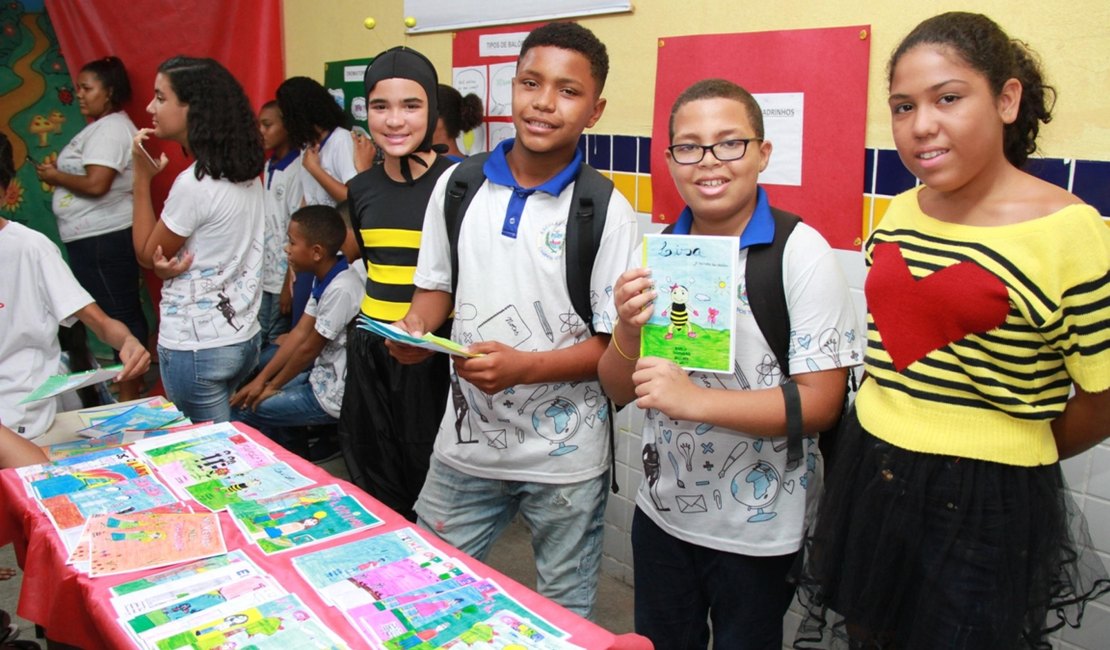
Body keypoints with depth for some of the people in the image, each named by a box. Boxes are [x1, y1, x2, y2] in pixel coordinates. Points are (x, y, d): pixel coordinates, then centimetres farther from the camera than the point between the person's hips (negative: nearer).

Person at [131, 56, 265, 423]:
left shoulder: (194, 184, -19)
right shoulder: (247, 174, 4)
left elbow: (146, 255, -4)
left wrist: (142, 178, -5)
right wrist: (177, 264, -8)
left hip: (196, 350, -8)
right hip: (244, 338, 8)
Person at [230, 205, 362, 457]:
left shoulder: (341, 289, -27)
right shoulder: (325, 278, 2)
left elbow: (309, 349, -18)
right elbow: (300, 332, 5)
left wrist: (273, 385, -4)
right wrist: (262, 379, 4)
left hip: (334, 394, -9)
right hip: (322, 376, 9)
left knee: (242, 410, -5)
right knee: (247, 396, 19)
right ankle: (296, 457, 27)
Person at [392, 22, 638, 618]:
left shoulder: (606, 210, -11)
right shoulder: (457, 185, 1)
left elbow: (616, 343, -11)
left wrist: (523, 366, -24)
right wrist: (416, 326, -9)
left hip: (564, 456, -3)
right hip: (465, 441, 3)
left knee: (564, 616, 17)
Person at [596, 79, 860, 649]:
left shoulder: (801, 253, -16)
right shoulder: (656, 252, -1)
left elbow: (821, 403, -19)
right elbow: (619, 390, 2)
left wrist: (692, 399, -29)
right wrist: (627, 333, -20)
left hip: (759, 531, -4)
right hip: (661, 511, 5)